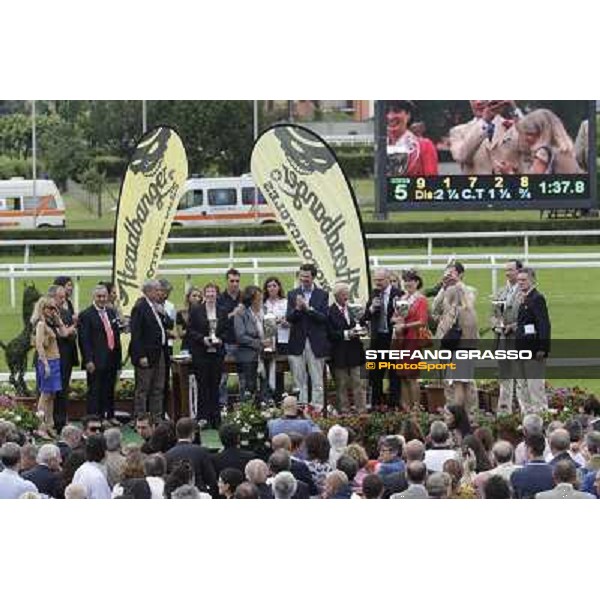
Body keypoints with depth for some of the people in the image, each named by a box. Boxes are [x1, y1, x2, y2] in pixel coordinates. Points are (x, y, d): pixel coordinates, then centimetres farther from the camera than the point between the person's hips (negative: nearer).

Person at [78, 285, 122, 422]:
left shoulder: (111, 313, 14)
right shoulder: (86, 315, -8)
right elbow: (84, 340, -13)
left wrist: (118, 358, 13)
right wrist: (88, 360, -19)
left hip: (111, 359, 7)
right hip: (96, 361, -7)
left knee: (109, 390, 14)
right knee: (95, 391, -3)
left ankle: (109, 416, 24)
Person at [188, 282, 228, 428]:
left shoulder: (222, 312, 10)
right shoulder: (196, 310, 2)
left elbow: (226, 331, 12)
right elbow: (190, 331, 0)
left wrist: (220, 339, -7)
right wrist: (203, 339, -14)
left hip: (217, 353, 3)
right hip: (201, 354, -3)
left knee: (215, 385, 3)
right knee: (203, 386, -3)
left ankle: (215, 418, 6)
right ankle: (203, 417, -1)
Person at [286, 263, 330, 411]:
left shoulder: (322, 295, 3)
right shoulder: (292, 294, 9)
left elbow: (324, 318, -7)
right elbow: (288, 318, 1)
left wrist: (308, 308, -17)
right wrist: (297, 309, -18)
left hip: (316, 343, -2)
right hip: (297, 343, 2)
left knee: (317, 380, 1)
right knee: (299, 380, 3)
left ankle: (317, 407, 3)